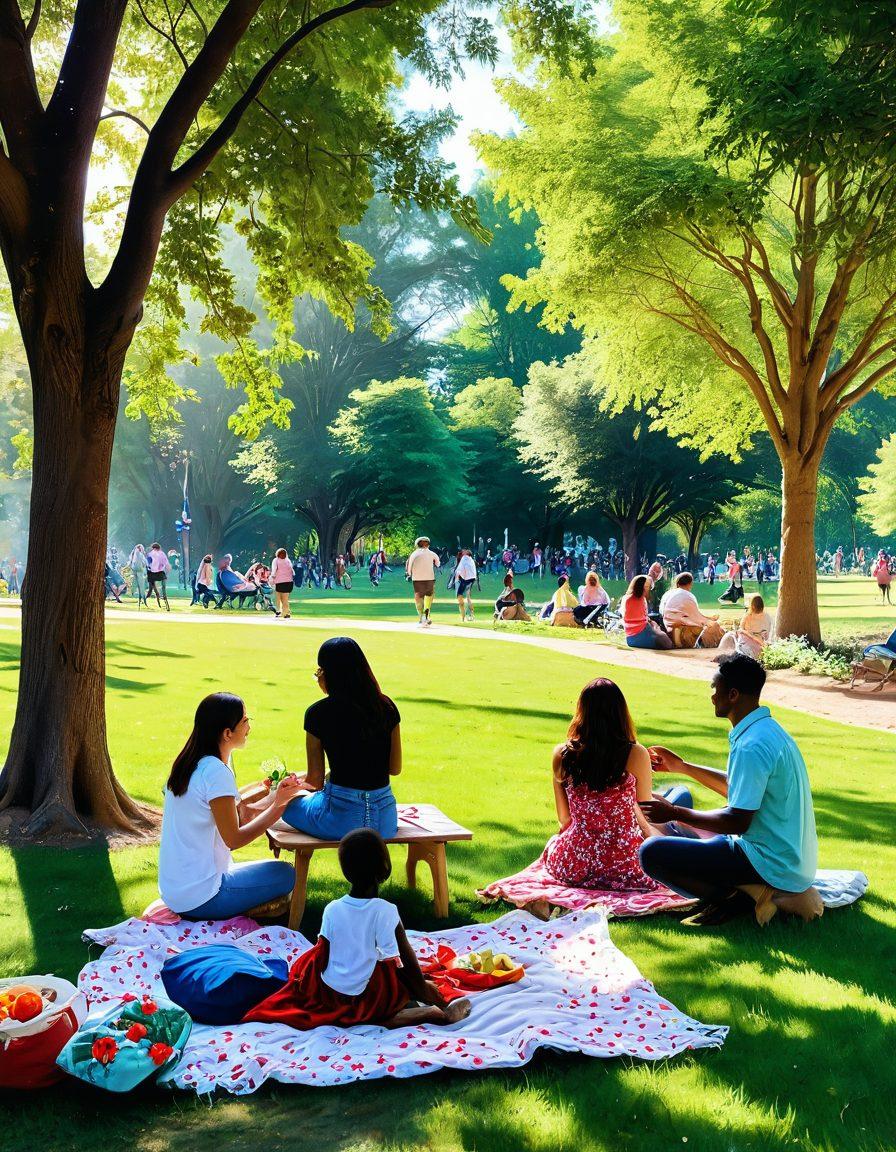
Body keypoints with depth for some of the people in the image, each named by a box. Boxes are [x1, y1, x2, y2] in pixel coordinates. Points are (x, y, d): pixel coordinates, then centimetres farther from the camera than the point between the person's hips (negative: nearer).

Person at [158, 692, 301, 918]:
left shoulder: (189, 764, 8)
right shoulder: (216, 772, -20)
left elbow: (238, 814, 9)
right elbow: (234, 839, -15)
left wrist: (274, 797, 1)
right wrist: (278, 805, -10)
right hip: (198, 898, -10)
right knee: (285, 874, 1)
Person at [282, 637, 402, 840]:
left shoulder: (318, 713, -8)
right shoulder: (386, 707, 2)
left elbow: (315, 780, -3)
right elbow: (395, 768, 8)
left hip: (342, 819, -5)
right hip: (385, 819, 5)